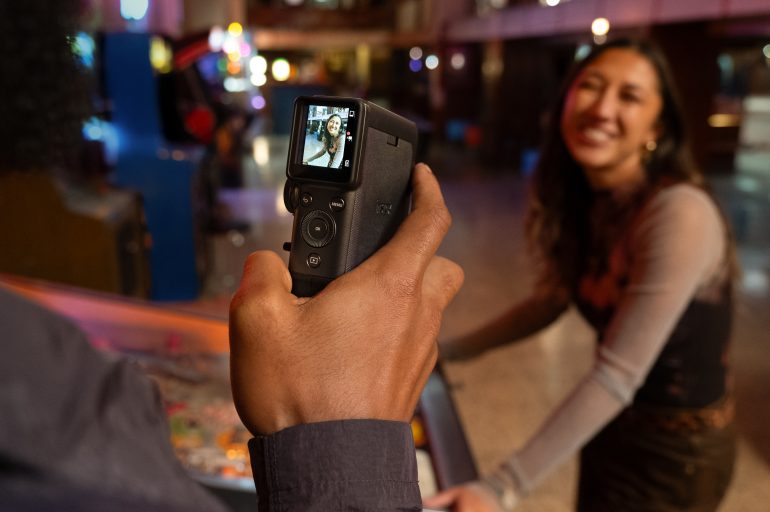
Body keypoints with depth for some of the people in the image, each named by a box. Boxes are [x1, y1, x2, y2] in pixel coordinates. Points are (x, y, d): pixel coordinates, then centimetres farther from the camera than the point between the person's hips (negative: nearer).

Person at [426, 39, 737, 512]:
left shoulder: (679, 214, -28)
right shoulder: (584, 203, -5)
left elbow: (618, 376, -31)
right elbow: (548, 302, 7)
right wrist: (450, 350, 12)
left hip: (675, 454, -6)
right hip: (611, 425, 6)